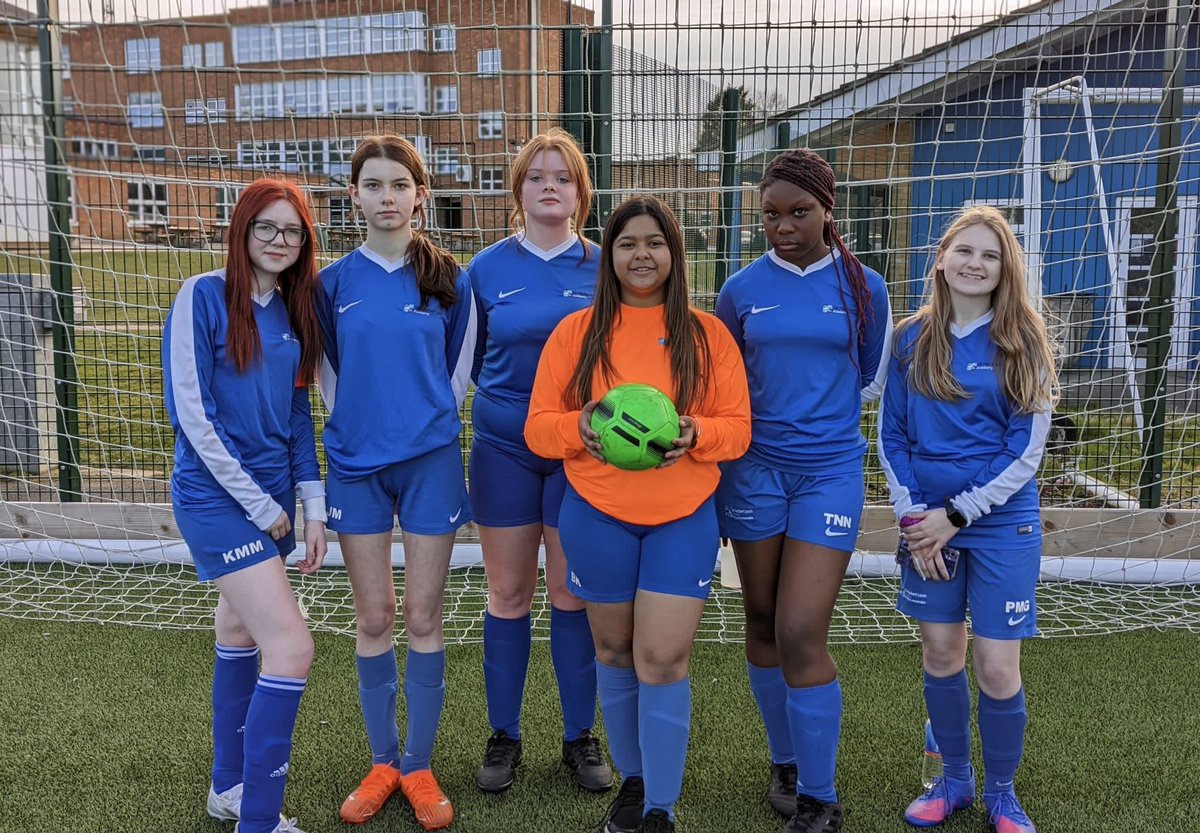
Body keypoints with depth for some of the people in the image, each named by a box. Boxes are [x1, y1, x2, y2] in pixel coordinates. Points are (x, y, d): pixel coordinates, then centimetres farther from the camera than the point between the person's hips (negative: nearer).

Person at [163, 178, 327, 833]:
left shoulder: (292, 311, 8)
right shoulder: (203, 297, -11)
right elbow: (192, 413, -14)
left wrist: (313, 506, 5)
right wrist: (259, 505, -13)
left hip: (273, 495, 7)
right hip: (216, 496, -7)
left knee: (241, 632, 18)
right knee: (292, 645, -13)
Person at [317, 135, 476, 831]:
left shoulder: (449, 279, 0)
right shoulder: (334, 283, 2)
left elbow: (459, 369, 9)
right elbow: (329, 374, 12)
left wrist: (427, 424, 10)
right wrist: (360, 428, 11)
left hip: (430, 461, -1)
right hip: (357, 465, 1)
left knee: (423, 617, 3)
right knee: (374, 618, 8)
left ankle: (419, 767, 18)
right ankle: (383, 761, 23)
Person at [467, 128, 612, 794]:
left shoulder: (604, 269, 1)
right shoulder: (487, 269, 2)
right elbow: (469, 361, 10)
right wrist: (511, 402, 3)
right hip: (504, 449, 1)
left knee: (574, 595, 6)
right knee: (508, 594, 7)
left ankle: (580, 737, 21)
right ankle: (503, 736, 22)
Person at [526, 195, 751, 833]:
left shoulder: (706, 334, 1)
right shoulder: (575, 331, 0)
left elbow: (738, 427, 1)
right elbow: (538, 426, 0)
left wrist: (695, 433, -20)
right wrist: (579, 427, -21)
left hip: (684, 517, -1)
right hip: (597, 516, 1)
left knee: (663, 660, -4)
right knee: (615, 653, 14)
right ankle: (633, 779, 36)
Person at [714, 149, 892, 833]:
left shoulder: (863, 286, 1)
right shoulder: (742, 290, 3)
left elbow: (871, 383, 12)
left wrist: (820, 401, 8)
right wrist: (771, 405, 3)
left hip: (830, 469, -2)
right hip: (754, 468, 2)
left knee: (801, 634, -9)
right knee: (763, 623, 11)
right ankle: (786, 763, 33)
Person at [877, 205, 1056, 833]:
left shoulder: (1022, 344, -4)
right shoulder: (912, 339, 2)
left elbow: (1025, 452, -7)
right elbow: (890, 436, 5)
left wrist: (956, 516, -11)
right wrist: (912, 518, -5)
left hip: (1002, 522, -2)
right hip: (927, 522, 2)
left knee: (997, 667, 0)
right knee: (940, 653, 10)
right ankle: (954, 780, 31)